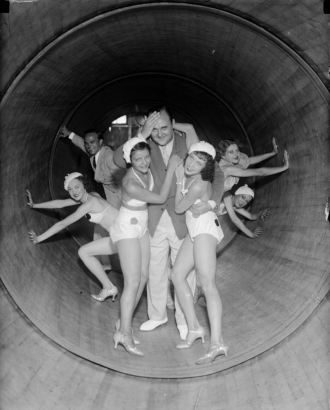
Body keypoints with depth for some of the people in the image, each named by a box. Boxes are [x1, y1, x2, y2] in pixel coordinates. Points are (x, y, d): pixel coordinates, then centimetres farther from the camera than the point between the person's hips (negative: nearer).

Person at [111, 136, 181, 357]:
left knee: (143, 277, 9)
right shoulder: (131, 184, -31)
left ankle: (124, 321, 22)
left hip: (142, 227, 8)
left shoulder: (147, 170, -9)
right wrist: (171, 169, -23)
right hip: (127, 230, -8)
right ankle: (124, 332, -2)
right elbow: (161, 198, -25)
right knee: (133, 282, -10)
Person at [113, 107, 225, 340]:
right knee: (155, 271, 16)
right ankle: (157, 315, 36)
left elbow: (216, 173, -5)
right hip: (155, 220, 2)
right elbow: (119, 160, -17)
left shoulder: (188, 143, -8)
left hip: (184, 220, -2)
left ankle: (184, 320, 27)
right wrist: (142, 135, -22)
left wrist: (213, 201, -20)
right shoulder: (146, 145, -3)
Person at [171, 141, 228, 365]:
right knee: (177, 274, 9)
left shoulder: (199, 185, -20)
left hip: (205, 230, -10)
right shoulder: (187, 175, 3)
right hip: (195, 231, 10)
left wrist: (179, 181, -2)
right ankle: (194, 327, 11)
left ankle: (217, 342, -26)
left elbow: (179, 208, -8)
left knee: (207, 284, -19)